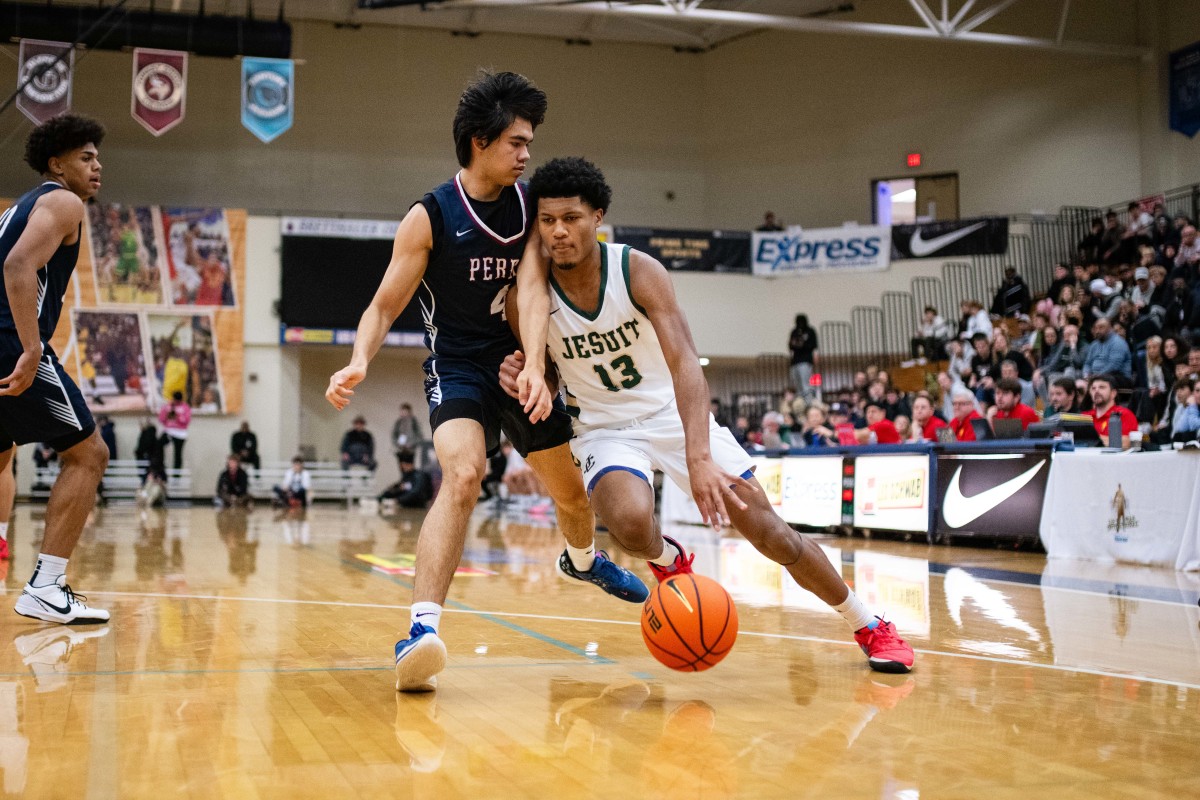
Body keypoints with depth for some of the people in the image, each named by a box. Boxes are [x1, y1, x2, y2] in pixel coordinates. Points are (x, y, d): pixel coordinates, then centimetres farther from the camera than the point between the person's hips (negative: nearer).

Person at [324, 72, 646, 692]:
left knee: (571, 489, 18)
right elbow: (384, 307, -9)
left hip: (521, 366, 5)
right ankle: (422, 628, -40)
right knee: (463, 474, -32)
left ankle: (583, 559, 53)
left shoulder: (530, 205, -2)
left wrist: (535, 368, -31)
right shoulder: (429, 217, -11)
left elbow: (534, 289, -15)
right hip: (458, 369, -4)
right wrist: (359, 361, -29)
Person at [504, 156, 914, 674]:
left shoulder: (638, 271, -20)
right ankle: (668, 560, 5)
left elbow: (685, 362, -31)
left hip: (675, 413, 0)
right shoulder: (527, 298, -14)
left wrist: (699, 459, -45)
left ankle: (869, 627, 16)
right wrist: (519, 380, -24)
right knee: (629, 522, -33)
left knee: (768, 530, -5)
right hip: (605, 429, 1)